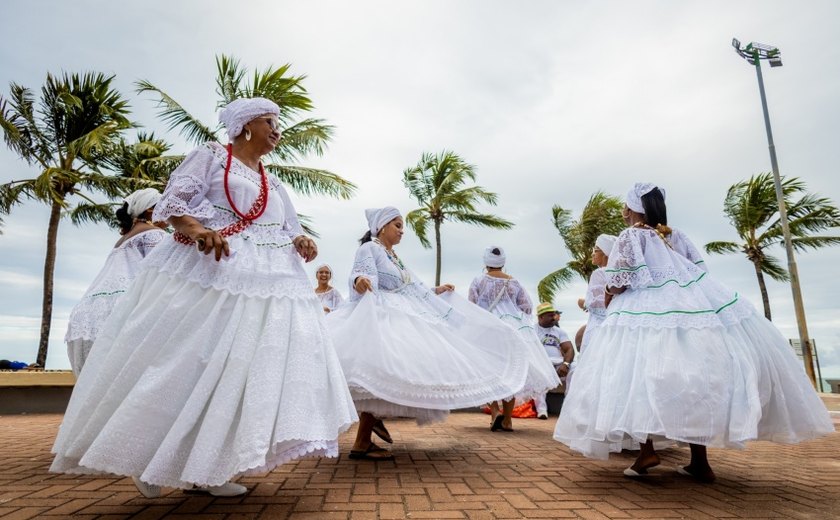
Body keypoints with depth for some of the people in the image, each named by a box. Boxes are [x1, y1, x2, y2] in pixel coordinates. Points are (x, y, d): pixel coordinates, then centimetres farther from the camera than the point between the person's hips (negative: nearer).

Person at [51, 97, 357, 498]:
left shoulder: (274, 186, 23)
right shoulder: (211, 156, 5)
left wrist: (302, 242, -5)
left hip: (263, 282, 6)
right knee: (185, 360, -4)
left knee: (241, 363, 0)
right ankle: (146, 457, 16)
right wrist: (198, 229, -25)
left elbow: (290, 231, 19)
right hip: (205, 271, -6)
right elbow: (172, 201, -5)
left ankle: (205, 469, 8)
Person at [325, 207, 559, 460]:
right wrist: (360, 281, -43)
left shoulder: (394, 256, 25)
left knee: (386, 377, 3)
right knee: (379, 374, -17)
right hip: (378, 319, -10)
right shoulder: (369, 248, -1)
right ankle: (361, 444, -11)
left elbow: (413, 289, 30)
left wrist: (435, 292, 39)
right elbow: (360, 273, -20)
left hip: (399, 322, 10)